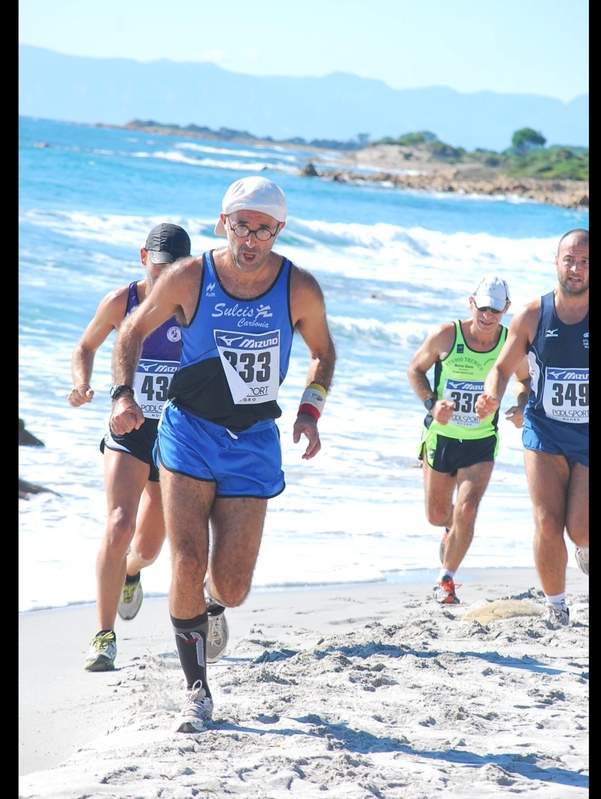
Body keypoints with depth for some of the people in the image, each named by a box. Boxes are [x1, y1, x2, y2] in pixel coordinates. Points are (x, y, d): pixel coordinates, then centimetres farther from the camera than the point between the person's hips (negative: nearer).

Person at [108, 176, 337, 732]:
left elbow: (323, 352, 11)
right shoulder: (188, 279, -9)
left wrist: (310, 410, -3)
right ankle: (197, 691, 2)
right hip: (188, 432, -1)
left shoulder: (300, 289, -7)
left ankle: (208, 605, 38)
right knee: (188, 566, -13)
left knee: (231, 589, -2)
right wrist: (123, 395, -10)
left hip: (253, 441, 1)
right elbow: (134, 332, 5)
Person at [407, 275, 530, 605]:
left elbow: (524, 379, 10)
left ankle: (446, 580, 5)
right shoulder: (446, 336, -14)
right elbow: (415, 370, 0)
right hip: (440, 437, 0)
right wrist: (431, 404, -17)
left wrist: (520, 407, -11)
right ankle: (454, 529, 50)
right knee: (436, 515, 11)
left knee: (466, 511, -15)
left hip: (481, 444, 0)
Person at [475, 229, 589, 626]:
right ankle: (555, 605, 11)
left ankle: (585, 547, 28)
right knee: (548, 525, -11)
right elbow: (503, 368, 6)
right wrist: (492, 398, -14)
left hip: (588, 439, -1)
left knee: (580, 531, -11)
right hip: (545, 433, 1)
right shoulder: (532, 316, -3)